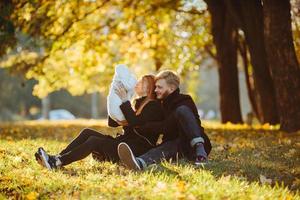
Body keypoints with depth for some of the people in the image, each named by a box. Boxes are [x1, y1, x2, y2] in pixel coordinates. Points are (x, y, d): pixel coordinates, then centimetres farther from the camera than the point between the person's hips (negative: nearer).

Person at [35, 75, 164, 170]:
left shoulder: (154, 106, -5)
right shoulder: (138, 103, 22)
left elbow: (134, 122, -22)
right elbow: (112, 123, 18)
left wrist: (124, 101, -17)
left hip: (139, 149, -9)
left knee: (94, 141, -26)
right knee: (87, 132, -8)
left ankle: (57, 163, -35)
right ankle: (57, 158, -23)